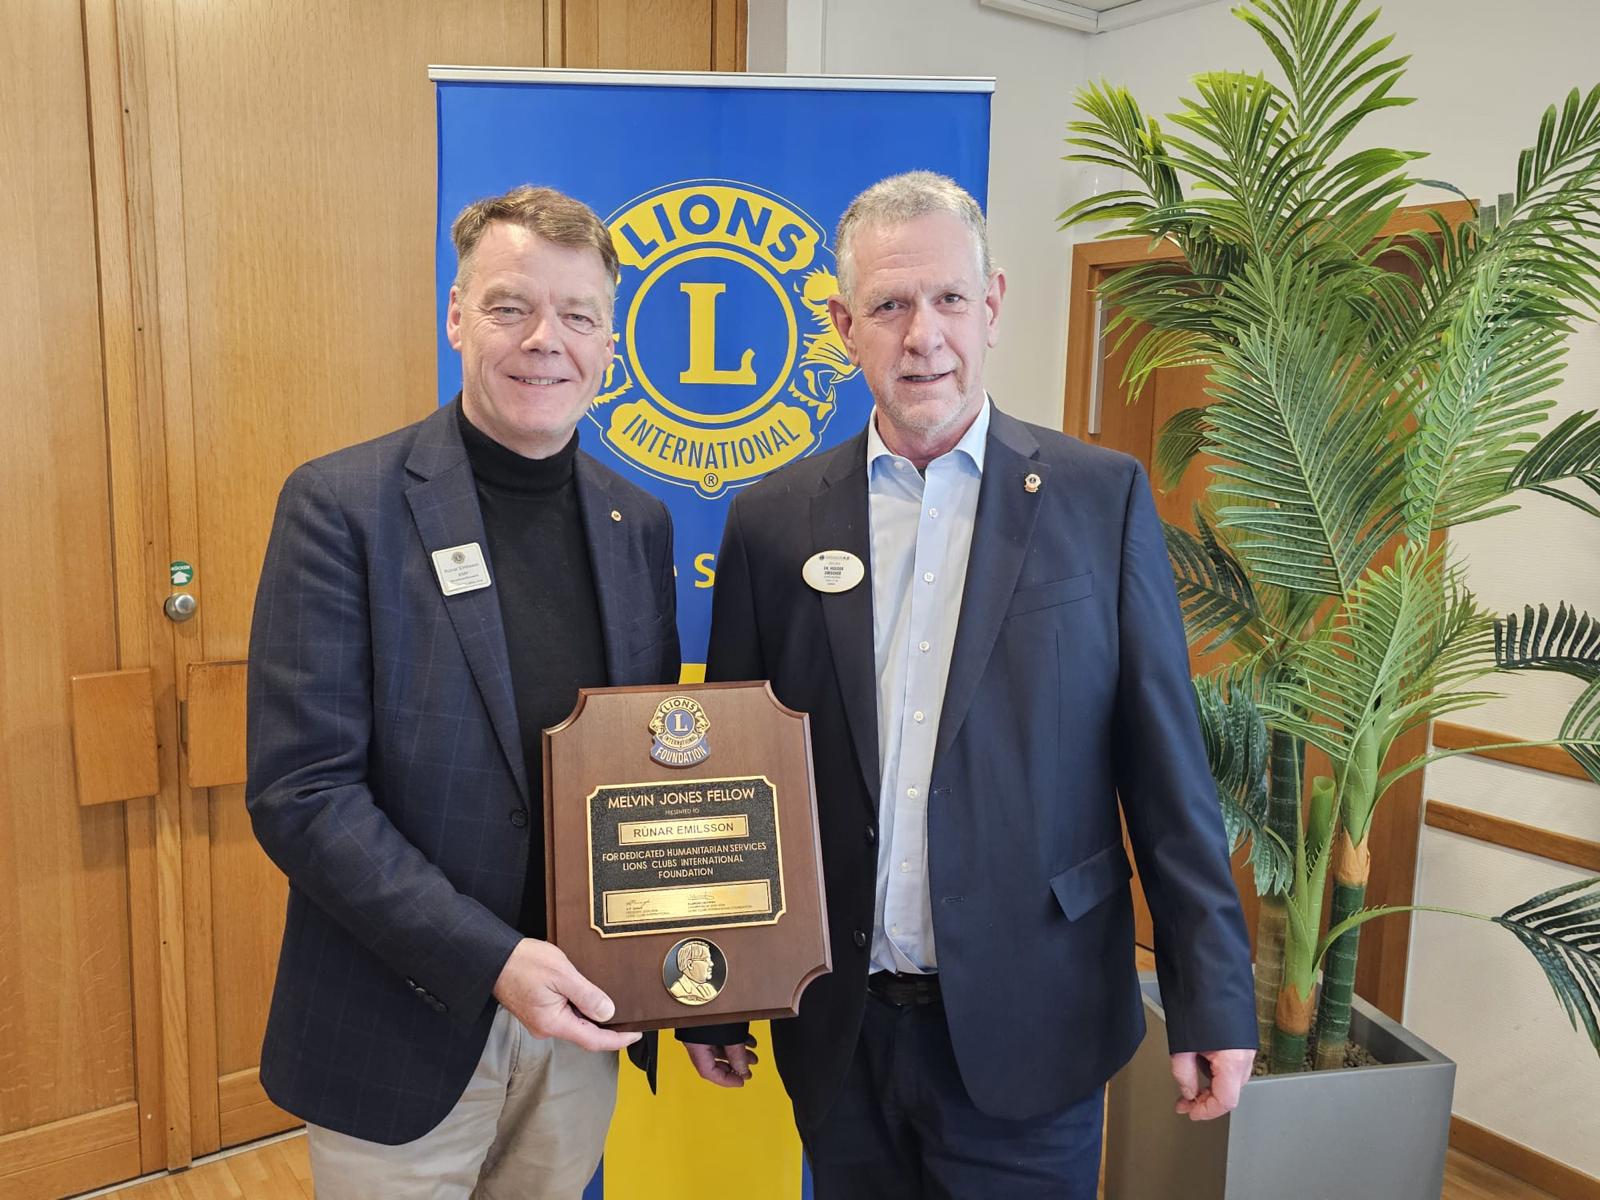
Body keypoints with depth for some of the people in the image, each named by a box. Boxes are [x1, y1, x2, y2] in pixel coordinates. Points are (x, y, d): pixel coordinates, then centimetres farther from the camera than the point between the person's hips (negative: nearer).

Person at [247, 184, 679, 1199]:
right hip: (403, 1034, -4)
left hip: (583, 1021, 4)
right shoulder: (343, 504, -12)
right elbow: (299, 791, -16)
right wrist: (493, 960, -22)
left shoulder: (640, 522, 2)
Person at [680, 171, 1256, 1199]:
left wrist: (1213, 997, -4)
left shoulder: (1104, 498, -5)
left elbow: (1166, 766, -4)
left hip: (1028, 1028, -1)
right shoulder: (773, 519, -2)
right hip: (839, 1032, 2)